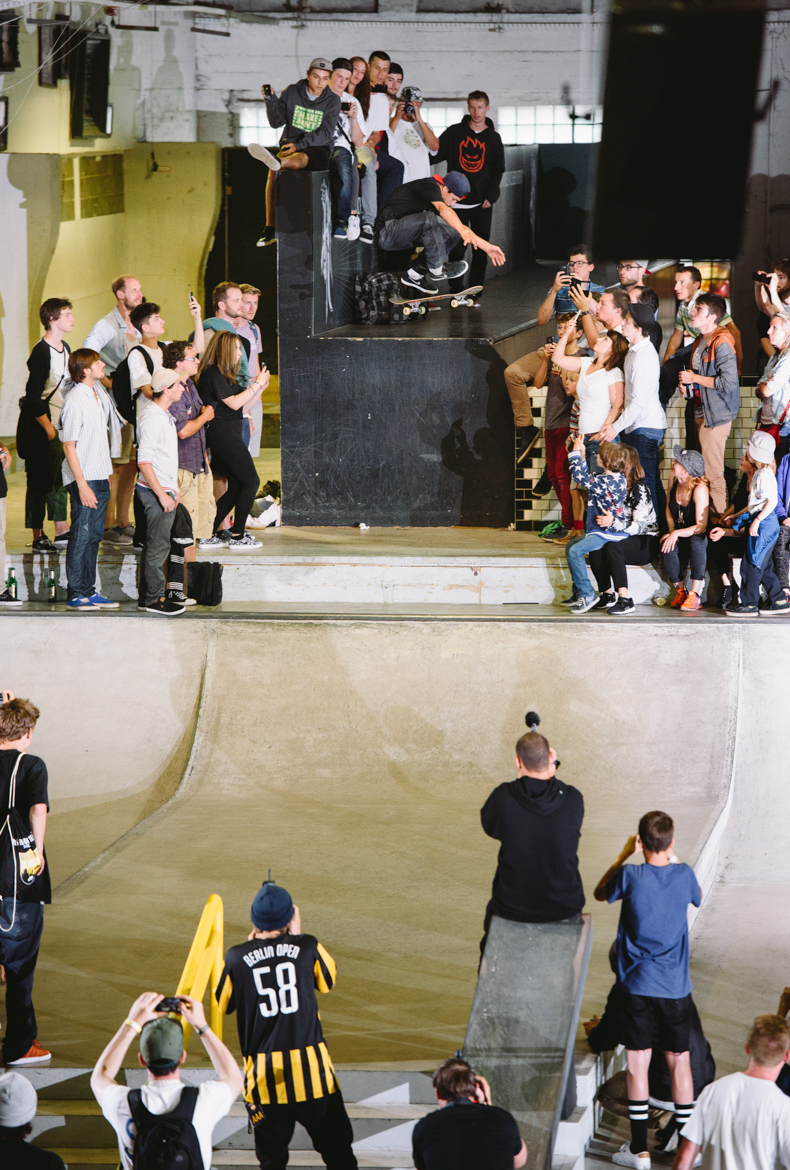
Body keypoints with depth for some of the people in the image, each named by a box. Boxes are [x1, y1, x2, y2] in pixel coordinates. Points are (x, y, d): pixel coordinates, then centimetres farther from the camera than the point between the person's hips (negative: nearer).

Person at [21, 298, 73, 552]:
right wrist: (48, 427, -16)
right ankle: (38, 538, 1)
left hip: (63, 423, 9)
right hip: (41, 425, -8)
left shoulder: (65, 349, 12)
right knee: (41, 481, -4)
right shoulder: (41, 352, -15)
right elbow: (33, 396, -18)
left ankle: (62, 533, 17)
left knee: (62, 478, 11)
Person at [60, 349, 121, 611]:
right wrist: (82, 485, -19)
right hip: (83, 479, -8)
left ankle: (89, 591, 18)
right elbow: (69, 446, -16)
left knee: (94, 535, 11)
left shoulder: (99, 393, 10)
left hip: (101, 478, 8)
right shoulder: (74, 402, -16)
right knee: (81, 536, -4)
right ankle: (75, 595, 3)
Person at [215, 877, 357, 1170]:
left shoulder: (237, 956, -4)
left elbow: (223, 1003, 13)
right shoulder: (307, 947, -3)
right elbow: (328, 980, 17)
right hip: (310, 1065, 0)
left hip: (263, 1071, 0)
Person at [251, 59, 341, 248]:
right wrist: (271, 100, -10)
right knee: (274, 171, -30)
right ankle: (270, 229, -36)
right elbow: (277, 122, 7)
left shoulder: (332, 100, 1)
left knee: (300, 159, -39)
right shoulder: (291, 93, 6)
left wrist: (299, 145, -20)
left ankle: (276, 161, -75)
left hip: (318, 149, -2)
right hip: (290, 144, 2)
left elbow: (326, 133, -8)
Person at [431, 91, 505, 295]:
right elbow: (435, 154, 4)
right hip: (458, 200, -1)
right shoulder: (455, 132, 5)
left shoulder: (493, 138, 8)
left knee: (481, 249, 2)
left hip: (483, 203, 1)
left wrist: (491, 196, -4)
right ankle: (456, 292, 5)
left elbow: (498, 169, 7)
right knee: (457, 248, -3)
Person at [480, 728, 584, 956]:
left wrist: (519, 780, 2)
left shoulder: (503, 797, -19)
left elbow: (489, 828, 2)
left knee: (493, 909, 34)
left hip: (512, 908, 0)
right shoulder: (573, 799, -16)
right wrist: (551, 774, 2)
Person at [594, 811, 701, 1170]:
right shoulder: (684, 874, -7)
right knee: (680, 1064, 12)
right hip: (676, 988, 2)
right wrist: (673, 857, 18)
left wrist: (624, 854, 10)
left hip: (638, 987, -2)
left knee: (638, 1066, 5)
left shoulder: (631, 875, -13)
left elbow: (600, 893, 8)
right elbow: (698, 897, 17)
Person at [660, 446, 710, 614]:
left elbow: (701, 527, -23)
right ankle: (680, 591, -10)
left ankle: (695, 595, -34)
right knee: (667, 549, -30)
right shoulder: (673, 479, -2)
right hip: (678, 537, 5)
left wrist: (677, 533, -33)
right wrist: (671, 531, -4)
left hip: (699, 538, -4)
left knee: (696, 542, -39)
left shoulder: (700, 489, -21)